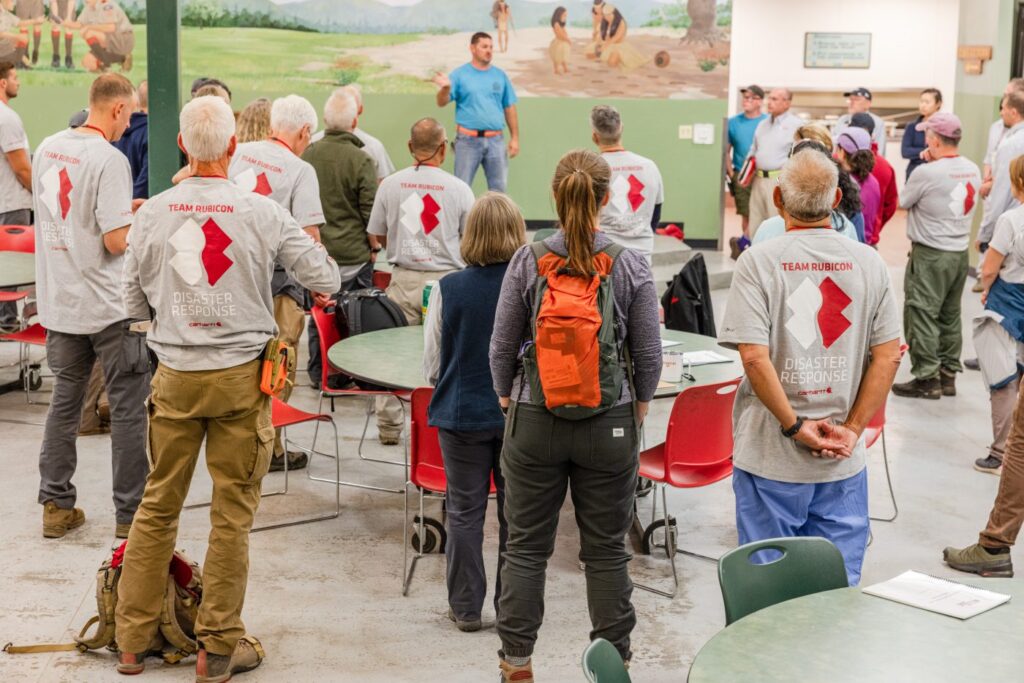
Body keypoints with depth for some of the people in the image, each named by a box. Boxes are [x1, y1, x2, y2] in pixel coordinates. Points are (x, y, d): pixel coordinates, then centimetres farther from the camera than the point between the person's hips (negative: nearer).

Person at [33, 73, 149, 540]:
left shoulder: (48, 148, 5)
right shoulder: (109, 160, -18)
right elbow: (117, 242, -21)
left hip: (59, 302, 7)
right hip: (108, 307, -7)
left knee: (64, 401, 16)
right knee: (128, 409, 3)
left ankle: (55, 506, 22)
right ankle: (130, 514, 9)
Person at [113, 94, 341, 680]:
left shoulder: (152, 214, -2)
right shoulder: (262, 214, -9)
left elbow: (135, 304, 7)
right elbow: (328, 280, -1)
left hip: (175, 376, 2)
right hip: (241, 376, -2)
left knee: (159, 506, 13)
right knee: (233, 513, 6)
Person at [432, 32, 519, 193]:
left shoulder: (500, 75, 9)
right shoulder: (460, 74, 1)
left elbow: (509, 108, 12)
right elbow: (441, 102, -5)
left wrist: (514, 137, 7)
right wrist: (446, 88, -26)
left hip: (495, 140, 3)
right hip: (468, 140, -3)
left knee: (499, 188, 6)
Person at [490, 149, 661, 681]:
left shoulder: (527, 262, -7)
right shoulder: (631, 265, -8)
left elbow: (502, 346, 0)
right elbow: (648, 352, -2)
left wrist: (507, 398, 17)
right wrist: (639, 408, 14)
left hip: (535, 419, 0)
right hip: (609, 425, 0)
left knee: (526, 546, 11)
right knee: (606, 551, 10)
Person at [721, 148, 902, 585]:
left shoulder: (759, 261, -10)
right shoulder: (869, 263, 1)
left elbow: (754, 356, -18)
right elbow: (888, 354, -1)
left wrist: (795, 427, -10)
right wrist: (852, 428, -1)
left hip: (771, 456, -3)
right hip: (844, 462, 3)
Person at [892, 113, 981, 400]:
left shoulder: (927, 173, -18)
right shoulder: (973, 170, 3)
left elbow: (903, 202, -3)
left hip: (930, 255, -7)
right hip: (960, 252, 7)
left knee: (922, 314, 0)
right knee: (950, 315, 15)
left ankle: (926, 379, 1)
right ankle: (948, 374, 21)